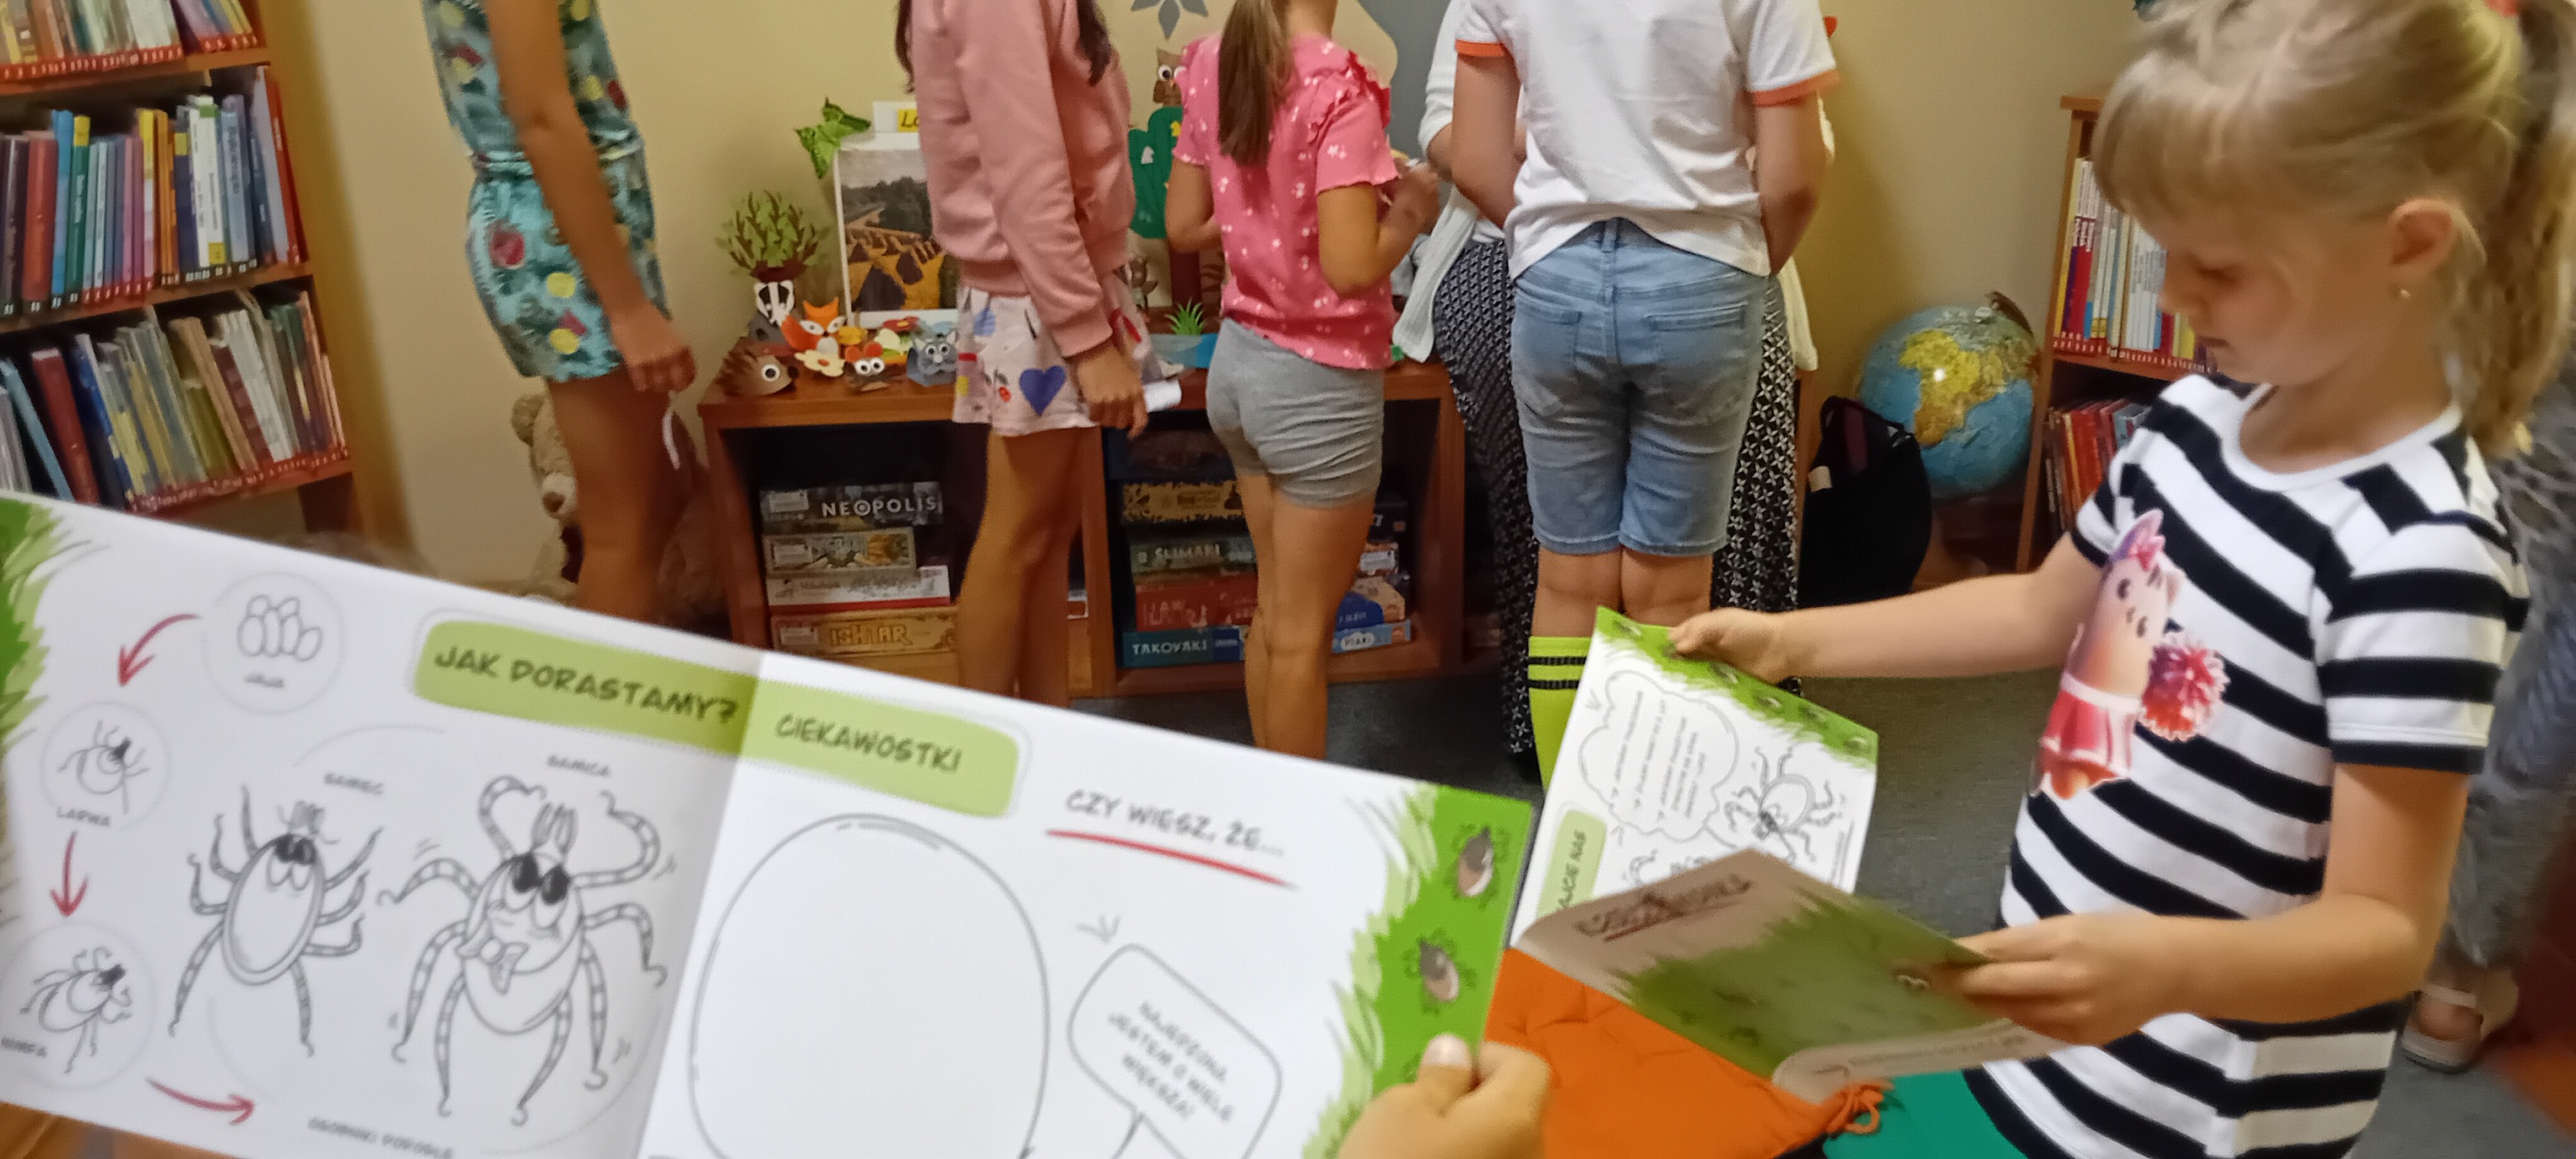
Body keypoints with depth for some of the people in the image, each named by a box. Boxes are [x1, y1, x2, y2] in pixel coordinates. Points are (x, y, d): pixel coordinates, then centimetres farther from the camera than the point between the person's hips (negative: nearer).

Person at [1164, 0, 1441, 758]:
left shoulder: (1212, 65, 1)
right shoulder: (1339, 87, -21)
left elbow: (1184, 226, 8)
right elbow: (1351, 268, -25)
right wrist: (1409, 211, -7)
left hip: (1238, 359, 7)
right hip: (1319, 380, -7)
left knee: (1275, 610, 20)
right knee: (1303, 631, 6)